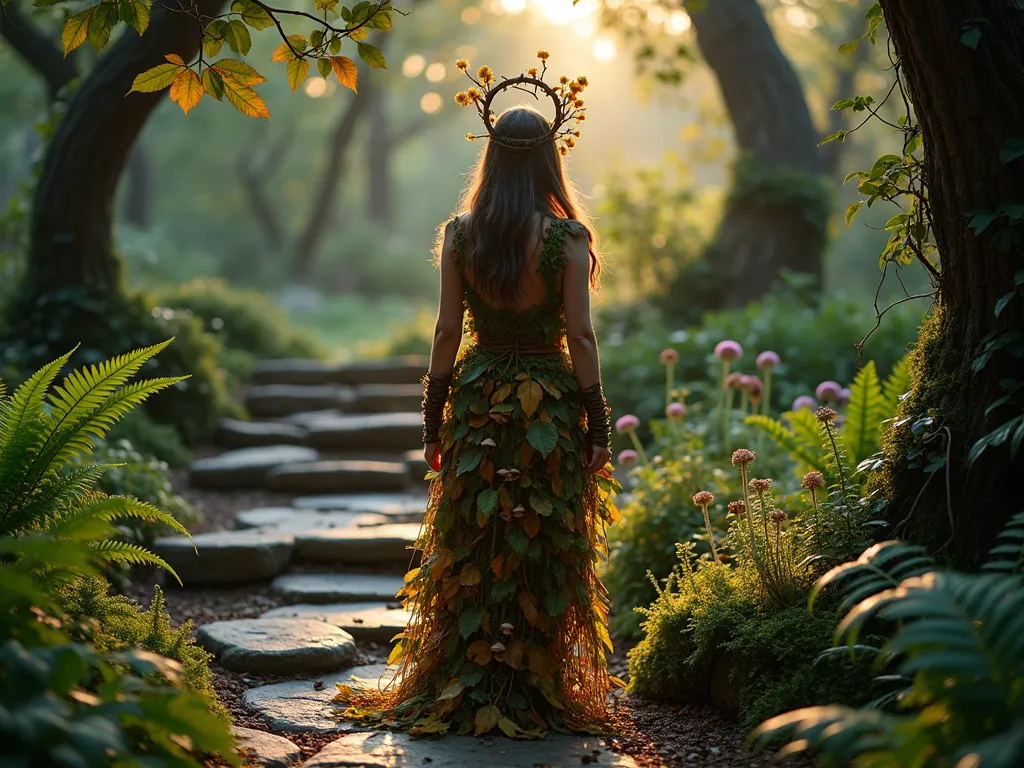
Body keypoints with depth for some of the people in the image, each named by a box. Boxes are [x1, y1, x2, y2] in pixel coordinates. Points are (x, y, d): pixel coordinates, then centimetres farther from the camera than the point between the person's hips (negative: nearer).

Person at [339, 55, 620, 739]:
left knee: (470, 553, 10)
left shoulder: (460, 234, -1)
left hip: (477, 403, 2)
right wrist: (598, 426, -3)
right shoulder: (567, 238, -7)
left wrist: (433, 421, 6)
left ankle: (460, 690, 18)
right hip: (550, 406, -2)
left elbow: (447, 332, -1)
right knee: (543, 553, 7)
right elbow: (581, 337, -9)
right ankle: (537, 691, 14)